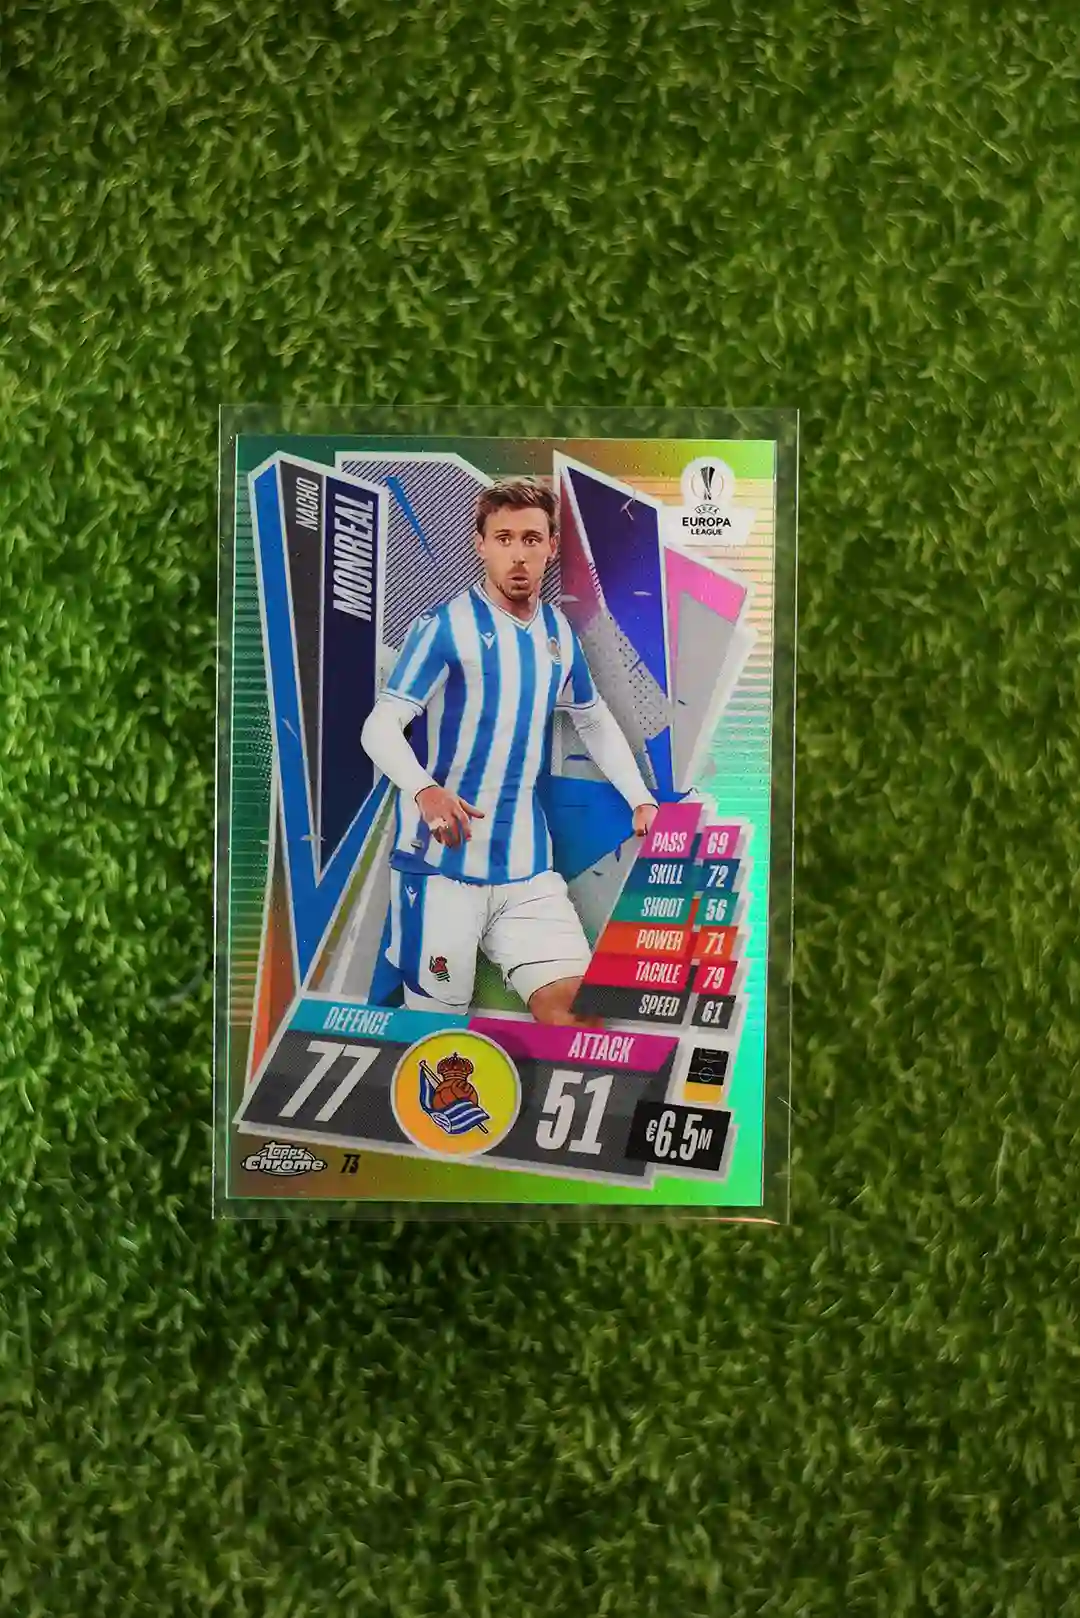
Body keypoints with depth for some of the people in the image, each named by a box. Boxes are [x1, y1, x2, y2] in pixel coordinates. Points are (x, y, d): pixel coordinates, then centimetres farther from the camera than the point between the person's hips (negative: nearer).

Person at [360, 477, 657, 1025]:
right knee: (437, 1016, 3)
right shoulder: (445, 626, -8)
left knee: (575, 1005, -5)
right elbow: (380, 727, -14)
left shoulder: (558, 631, 10)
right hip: (440, 865, -5)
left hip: (527, 868, 5)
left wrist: (641, 801, 13)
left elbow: (595, 721, 24)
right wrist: (425, 790, -34)